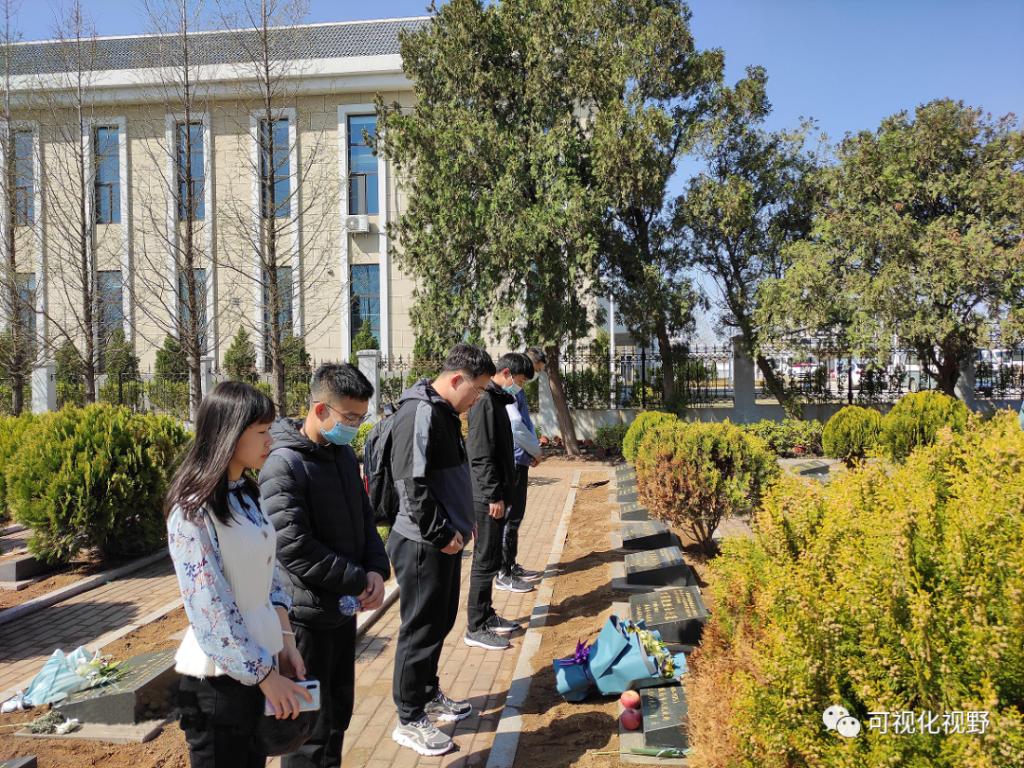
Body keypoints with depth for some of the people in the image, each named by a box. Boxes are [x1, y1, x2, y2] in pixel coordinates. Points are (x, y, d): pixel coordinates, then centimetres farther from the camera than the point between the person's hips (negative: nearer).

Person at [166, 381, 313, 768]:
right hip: (220, 677, -7)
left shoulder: (246, 494, 5)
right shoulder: (194, 509, -20)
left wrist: (285, 639, -1)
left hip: (260, 662, 7)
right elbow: (210, 611, -21)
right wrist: (265, 676, -16)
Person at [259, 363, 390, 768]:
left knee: (339, 710, 20)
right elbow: (294, 548, -24)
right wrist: (359, 581, -17)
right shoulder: (284, 465, -19)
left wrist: (377, 569, -6)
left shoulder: (344, 454, 6)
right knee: (312, 725, 6)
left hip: (344, 608, 8)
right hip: (307, 614, -8)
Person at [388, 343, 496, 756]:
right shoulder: (420, 413, -20)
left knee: (440, 623, 21)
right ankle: (409, 719, 17)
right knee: (421, 629, 2)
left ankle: (429, 694, 38)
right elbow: (412, 483, -24)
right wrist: (441, 534, -19)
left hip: (445, 540, 10)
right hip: (424, 545, -10)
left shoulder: (444, 412, 12)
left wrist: (460, 523, 15)